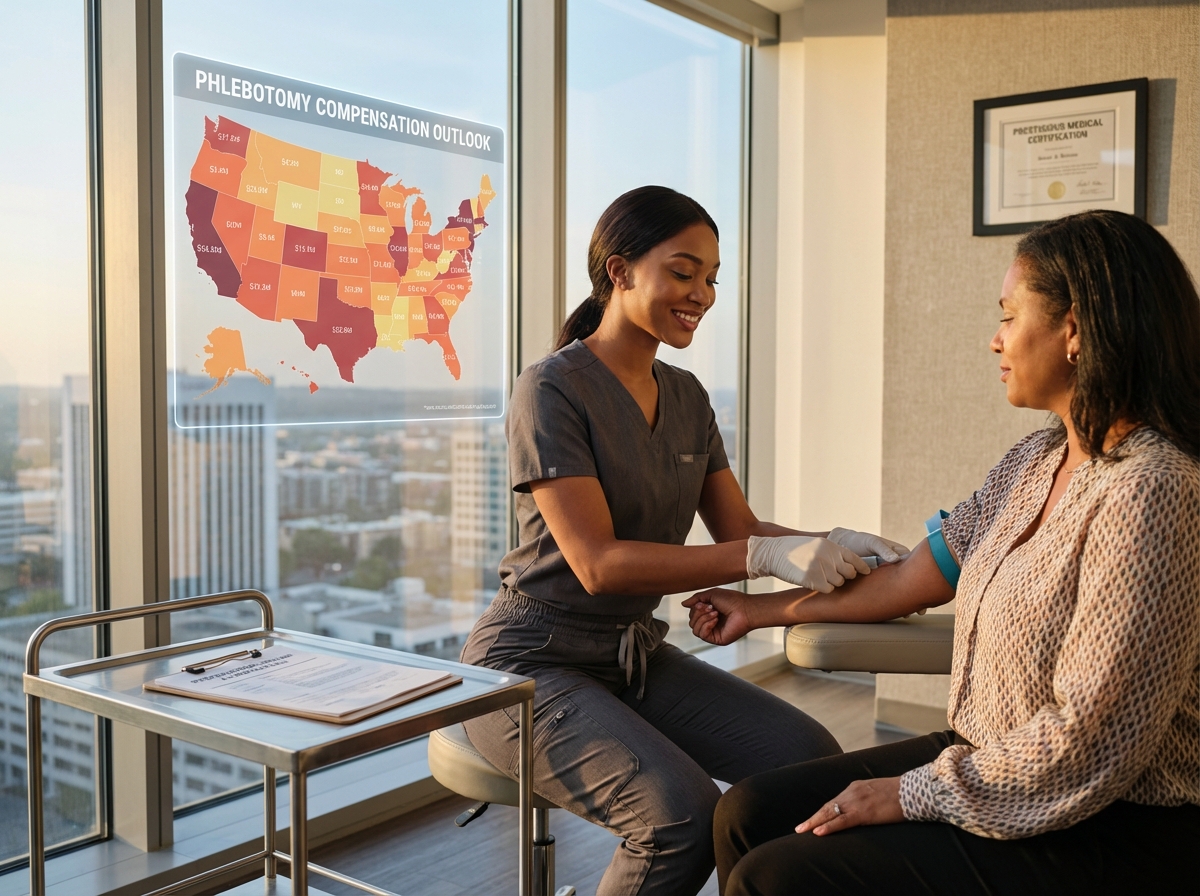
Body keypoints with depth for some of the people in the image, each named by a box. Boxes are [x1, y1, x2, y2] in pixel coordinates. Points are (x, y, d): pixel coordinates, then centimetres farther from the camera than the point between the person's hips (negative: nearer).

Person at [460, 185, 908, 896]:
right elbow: (598, 562, -24)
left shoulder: (687, 396, 8)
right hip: (531, 666, -7)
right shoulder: (553, 389, -16)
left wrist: (832, 545, -15)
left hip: (635, 653, 7)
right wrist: (768, 558, -31)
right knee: (681, 810, -27)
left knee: (811, 757, -9)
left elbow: (738, 529, 6)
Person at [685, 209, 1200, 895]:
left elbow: (1090, 741, -25)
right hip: (989, 758, 9)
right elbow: (921, 573, 13)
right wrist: (765, 610, 20)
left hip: (1109, 837, -8)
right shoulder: (1037, 461, 6)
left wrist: (914, 794, -16)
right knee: (750, 812, 5)